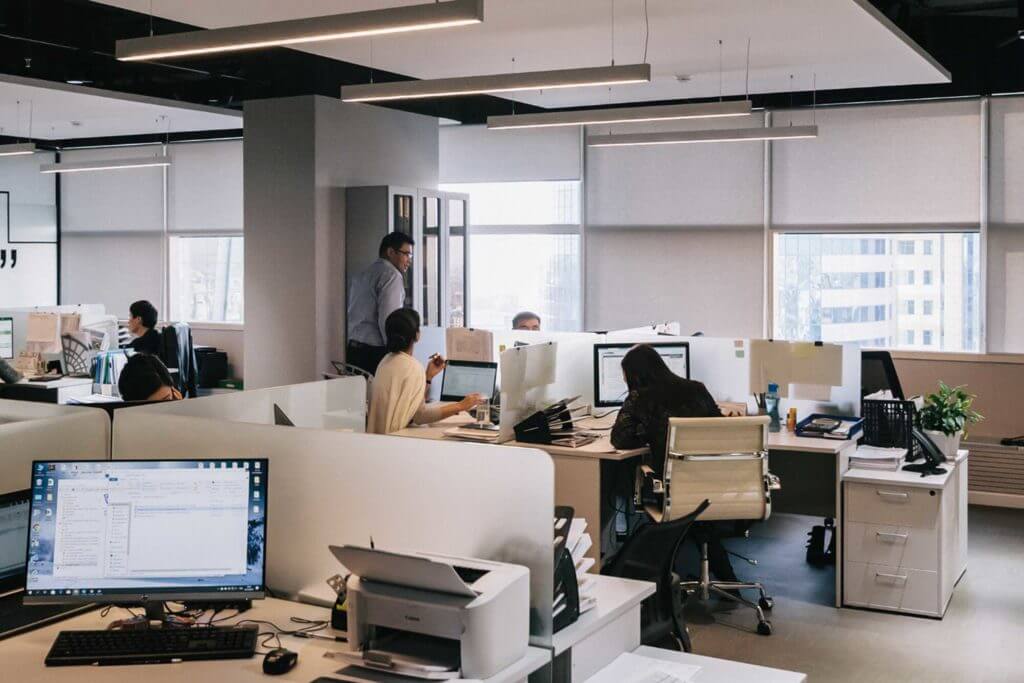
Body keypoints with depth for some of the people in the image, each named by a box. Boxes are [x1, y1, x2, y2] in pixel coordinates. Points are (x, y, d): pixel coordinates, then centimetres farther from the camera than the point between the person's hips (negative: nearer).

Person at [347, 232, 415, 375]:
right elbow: (388, 320, -16)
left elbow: (351, 317, 17)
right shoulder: (392, 275, -7)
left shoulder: (360, 276, 19)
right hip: (376, 352, -8)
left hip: (352, 351, 8)